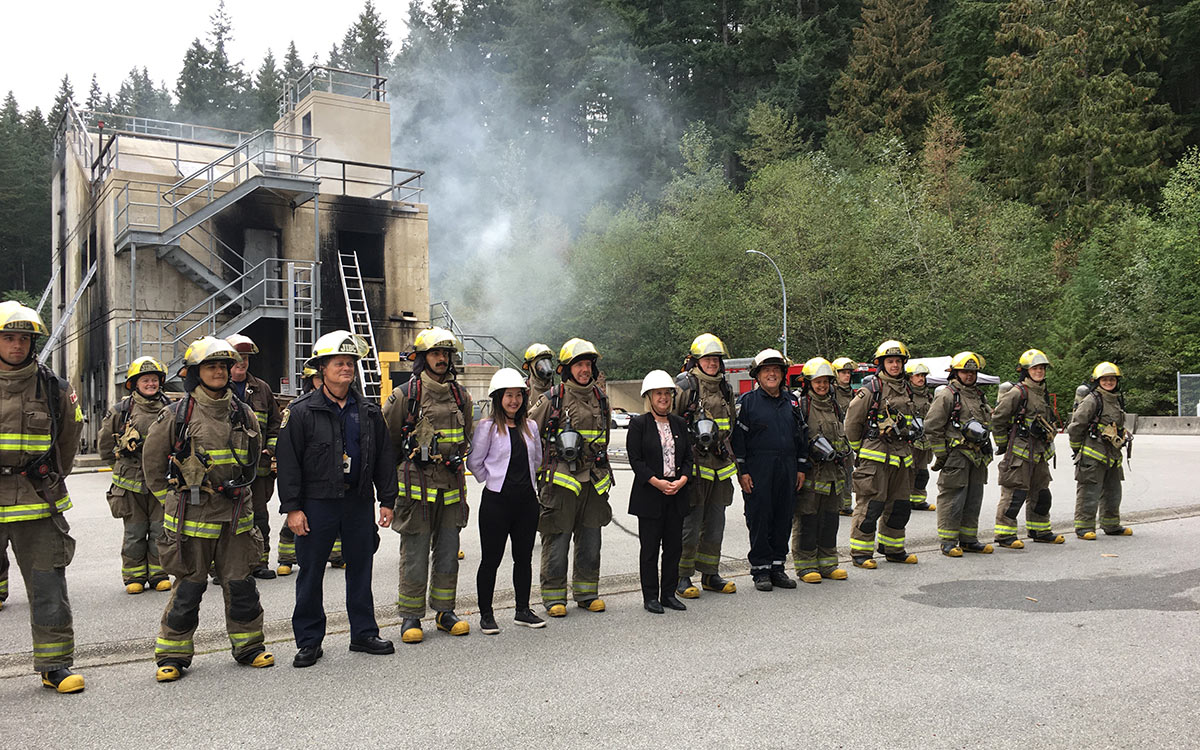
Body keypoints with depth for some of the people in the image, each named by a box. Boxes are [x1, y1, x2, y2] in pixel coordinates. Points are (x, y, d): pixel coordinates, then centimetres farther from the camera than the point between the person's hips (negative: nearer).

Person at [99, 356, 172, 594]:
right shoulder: (121, 410, 1)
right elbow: (104, 443, 11)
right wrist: (123, 464, 9)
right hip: (130, 484, -1)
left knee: (159, 530, 5)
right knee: (134, 532, 7)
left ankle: (158, 574, 18)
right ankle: (134, 575, 19)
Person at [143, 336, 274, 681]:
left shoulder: (244, 414, 7)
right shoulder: (177, 413, -3)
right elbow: (152, 460, 6)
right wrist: (173, 499, 7)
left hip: (236, 515, 3)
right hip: (192, 516, -3)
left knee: (241, 584, 9)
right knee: (188, 587, 3)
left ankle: (248, 646, 24)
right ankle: (173, 653, 19)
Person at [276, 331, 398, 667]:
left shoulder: (369, 412, 7)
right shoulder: (301, 411, -4)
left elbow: (385, 458, 11)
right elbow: (288, 461, -6)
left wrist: (387, 500, 6)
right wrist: (292, 507, -10)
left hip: (360, 501, 3)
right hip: (317, 503, -3)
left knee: (361, 568, 11)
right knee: (311, 572, 4)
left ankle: (364, 633, 24)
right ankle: (309, 641, 18)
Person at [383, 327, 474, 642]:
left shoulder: (460, 395, 9)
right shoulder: (404, 395, -5)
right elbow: (386, 440, 2)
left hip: (451, 485, 4)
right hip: (416, 484, -4)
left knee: (448, 553, 11)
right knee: (415, 554, 2)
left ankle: (444, 611, 23)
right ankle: (410, 616, 13)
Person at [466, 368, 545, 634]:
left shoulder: (529, 426, 10)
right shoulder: (487, 427, -6)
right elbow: (474, 462, -4)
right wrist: (492, 481, 0)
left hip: (527, 499, 5)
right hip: (497, 500, -5)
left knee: (524, 557, 11)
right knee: (491, 559, 2)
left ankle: (523, 610, 23)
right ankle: (486, 614, 13)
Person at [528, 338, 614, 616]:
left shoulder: (601, 399, 11)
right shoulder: (552, 399, -5)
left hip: (593, 482, 5)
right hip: (560, 481, -5)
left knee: (590, 541, 13)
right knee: (557, 541, 1)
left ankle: (587, 593, 25)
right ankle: (554, 596, 13)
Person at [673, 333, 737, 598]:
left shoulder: (725, 389, 15)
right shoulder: (684, 386, -6)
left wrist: (728, 456, 20)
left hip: (719, 466, 7)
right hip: (692, 465, -7)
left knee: (714, 524, 12)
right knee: (689, 524, -4)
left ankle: (709, 574, 23)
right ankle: (682, 577, 8)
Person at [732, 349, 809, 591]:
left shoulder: (792, 401, 14)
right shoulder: (747, 401, 0)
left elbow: (802, 435, 18)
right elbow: (738, 437, -4)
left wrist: (801, 468, 11)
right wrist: (742, 471, -9)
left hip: (787, 469, 5)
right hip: (758, 469, -4)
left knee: (783, 519, 7)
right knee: (759, 519, -2)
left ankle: (777, 567, 17)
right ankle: (760, 570, 7)